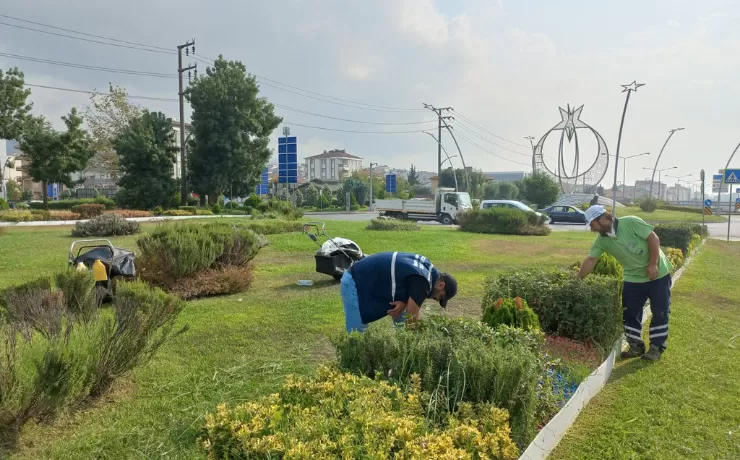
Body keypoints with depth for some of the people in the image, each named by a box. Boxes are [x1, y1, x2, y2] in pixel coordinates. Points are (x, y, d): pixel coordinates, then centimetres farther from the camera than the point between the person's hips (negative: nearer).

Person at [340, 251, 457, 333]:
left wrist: (404, 303, -10)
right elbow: (412, 317, -20)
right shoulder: (422, 281, -24)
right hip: (355, 283, -10)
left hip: (370, 281, 10)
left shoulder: (426, 268, 4)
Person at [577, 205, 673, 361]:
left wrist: (653, 265, -22)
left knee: (660, 312, 3)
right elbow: (591, 260, -5)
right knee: (630, 313, 5)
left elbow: (654, 238, -19)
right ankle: (636, 346, 19)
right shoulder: (602, 241, -6)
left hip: (658, 274, -5)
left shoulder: (630, 222, -21)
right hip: (633, 279, 5)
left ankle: (656, 347, 15)